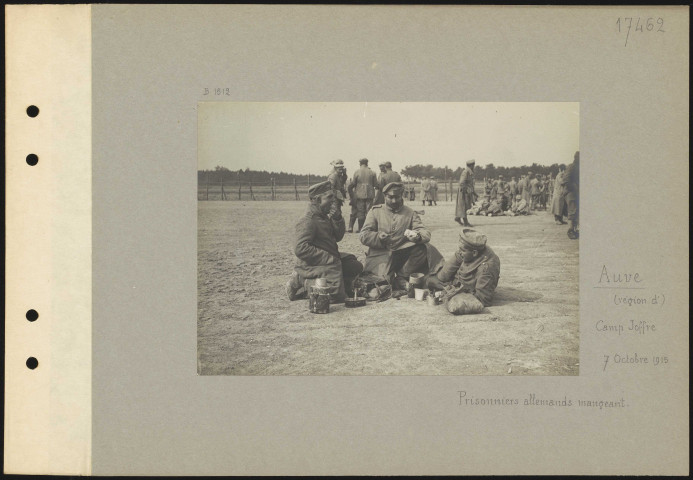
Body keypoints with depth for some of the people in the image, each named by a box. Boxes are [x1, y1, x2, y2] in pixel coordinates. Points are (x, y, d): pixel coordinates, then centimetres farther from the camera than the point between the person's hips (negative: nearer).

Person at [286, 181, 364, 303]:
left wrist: (337, 218, -2)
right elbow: (301, 249, -28)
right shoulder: (308, 221, -19)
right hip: (312, 265, -10)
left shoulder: (324, 217, 13)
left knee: (356, 266, 12)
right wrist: (328, 258, -27)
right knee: (337, 296, -17)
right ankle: (302, 284, -4)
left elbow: (338, 236, 16)